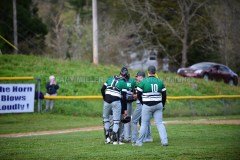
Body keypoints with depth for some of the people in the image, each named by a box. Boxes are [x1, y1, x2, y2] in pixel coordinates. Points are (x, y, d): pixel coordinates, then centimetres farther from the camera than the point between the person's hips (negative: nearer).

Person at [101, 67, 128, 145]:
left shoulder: (110, 79, 14)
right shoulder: (123, 83, 2)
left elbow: (102, 89, 11)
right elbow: (124, 97, -3)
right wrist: (125, 109, 2)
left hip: (107, 101, 4)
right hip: (116, 102, -4)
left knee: (106, 119, 19)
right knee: (116, 121, 2)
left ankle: (107, 138, 15)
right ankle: (115, 140, 0)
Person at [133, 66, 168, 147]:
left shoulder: (143, 82, -7)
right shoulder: (160, 82, 4)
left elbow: (139, 95, -3)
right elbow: (164, 95, 7)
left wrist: (143, 103, 14)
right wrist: (162, 105, 19)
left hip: (147, 106, -3)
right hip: (158, 105, 3)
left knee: (144, 124, 3)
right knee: (159, 123, 5)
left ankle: (139, 142, 8)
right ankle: (164, 141, -3)